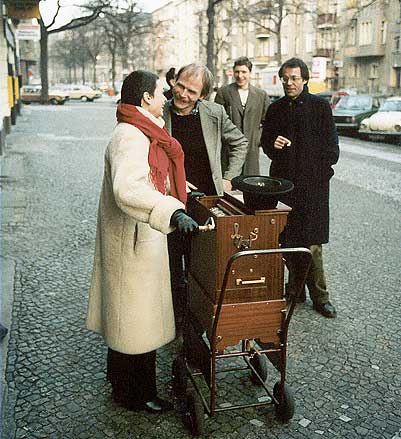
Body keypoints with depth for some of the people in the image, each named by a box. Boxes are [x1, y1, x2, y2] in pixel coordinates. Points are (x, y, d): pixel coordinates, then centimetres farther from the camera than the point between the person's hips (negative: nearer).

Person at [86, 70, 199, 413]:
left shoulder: (141, 133, 11)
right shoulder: (131, 138, -23)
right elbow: (127, 189, -40)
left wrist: (183, 194, 26)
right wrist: (175, 212, -50)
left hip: (138, 236, 11)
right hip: (134, 240, -11)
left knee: (129, 313, 23)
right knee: (137, 316, 3)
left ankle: (122, 379, 42)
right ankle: (135, 394, 21)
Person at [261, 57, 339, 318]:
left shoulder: (320, 106, 1)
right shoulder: (276, 109, 11)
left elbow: (331, 148, 1)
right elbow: (265, 141, 18)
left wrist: (318, 170, -4)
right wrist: (272, 144, -3)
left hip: (313, 182, -4)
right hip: (284, 180, 4)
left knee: (311, 243, -4)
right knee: (287, 238, 7)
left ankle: (319, 295, 8)